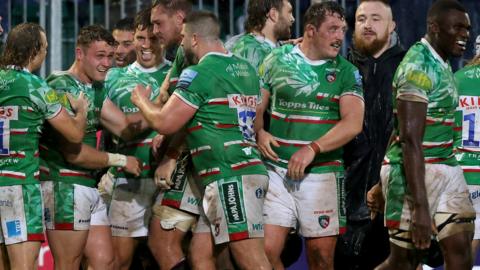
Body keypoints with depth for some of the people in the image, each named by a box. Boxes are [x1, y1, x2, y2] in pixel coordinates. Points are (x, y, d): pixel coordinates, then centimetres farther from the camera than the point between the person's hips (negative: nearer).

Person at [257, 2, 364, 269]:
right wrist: (260, 132, -10)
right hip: (277, 170, 0)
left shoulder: (346, 72, 3)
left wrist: (312, 149, -20)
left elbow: (353, 124, -9)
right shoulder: (276, 60, 6)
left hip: (322, 173, 0)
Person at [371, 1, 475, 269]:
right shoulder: (418, 67, -17)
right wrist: (420, 206, -26)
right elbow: (410, 140, -22)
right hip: (415, 174, -8)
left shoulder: (442, 65, 13)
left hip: (446, 168, 8)